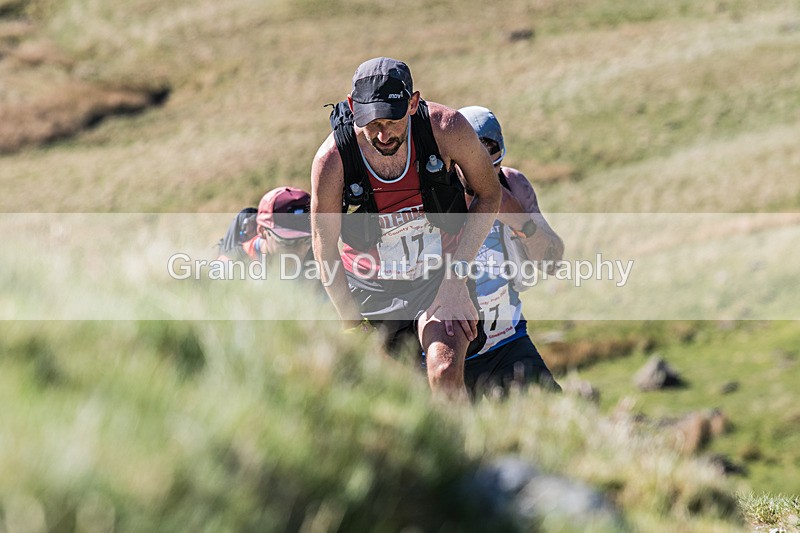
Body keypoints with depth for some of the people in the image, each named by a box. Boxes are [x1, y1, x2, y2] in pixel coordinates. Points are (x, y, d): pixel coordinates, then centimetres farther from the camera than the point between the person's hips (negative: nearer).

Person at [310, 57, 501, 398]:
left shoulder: (447, 128, -22)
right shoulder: (331, 161, -23)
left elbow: (488, 196, -5)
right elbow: (325, 251, -9)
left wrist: (456, 274, -13)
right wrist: (354, 329, -7)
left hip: (440, 276, -1)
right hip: (372, 288, 1)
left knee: (446, 373, -23)